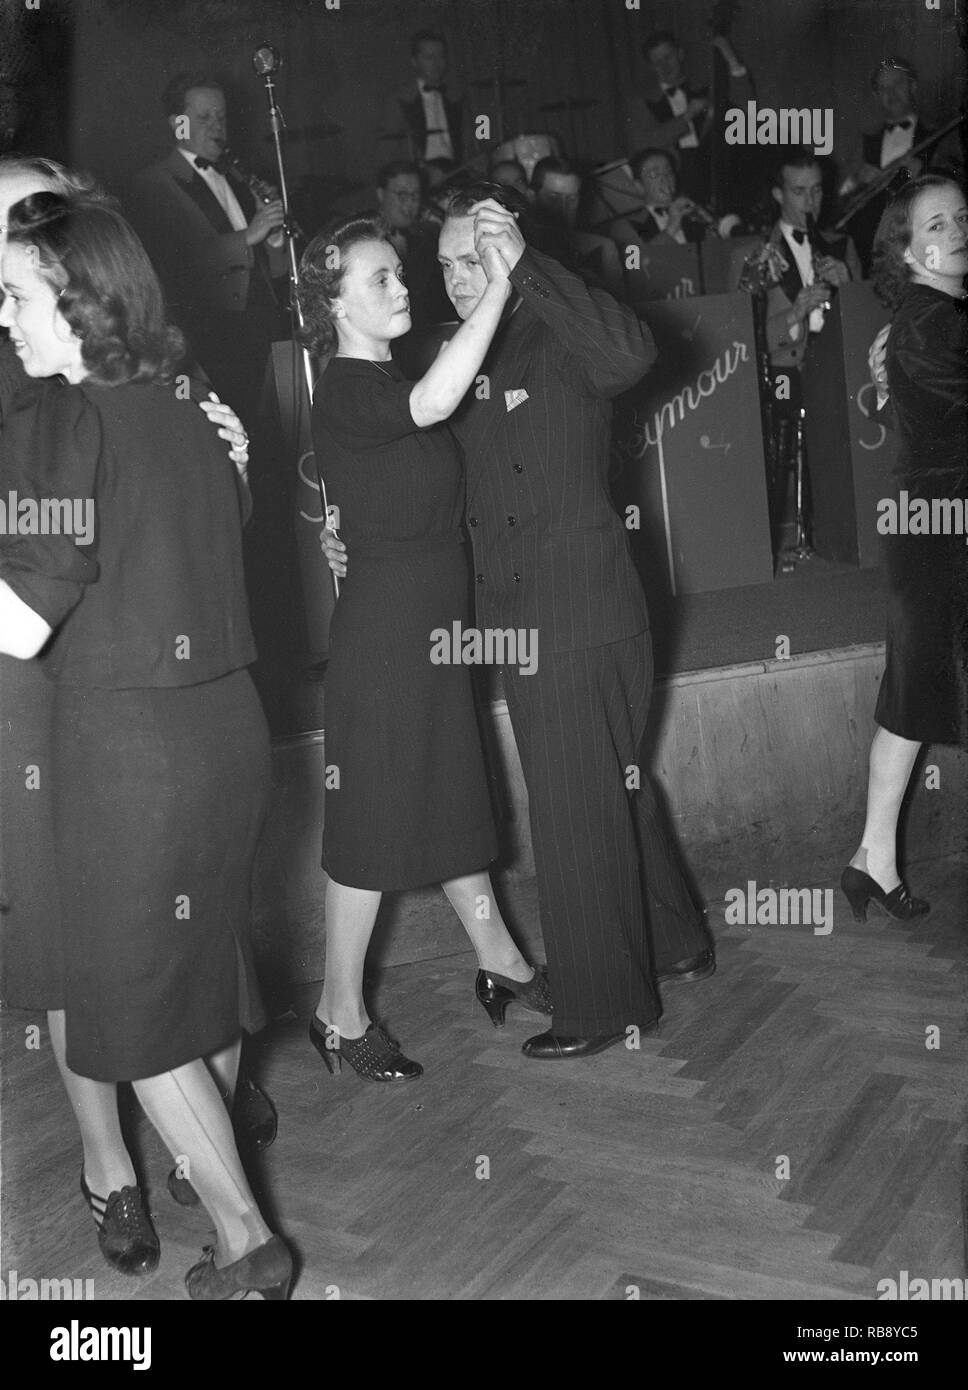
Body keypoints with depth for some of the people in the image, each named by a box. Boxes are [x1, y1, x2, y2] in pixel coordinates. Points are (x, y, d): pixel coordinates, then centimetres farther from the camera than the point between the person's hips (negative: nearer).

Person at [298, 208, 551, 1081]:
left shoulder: (390, 382, 14)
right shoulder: (346, 392, -18)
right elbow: (436, 401, -35)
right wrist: (497, 285, -34)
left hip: (435, 623, 9)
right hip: (385, 629, -9)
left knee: (454, 796, 18)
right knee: (373, 818, 1)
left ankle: (499, 961, 33)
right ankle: (340, 1012, 16)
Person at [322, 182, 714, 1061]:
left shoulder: (559, 341, -10)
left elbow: (631, 354, -34)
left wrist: (523, 264, -33)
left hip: (581, 618, -9)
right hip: (526, 621, 9)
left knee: (578, 809, 0)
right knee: (611, 787, 20)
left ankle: (607, 1004, 16)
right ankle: (675, 944, 39)